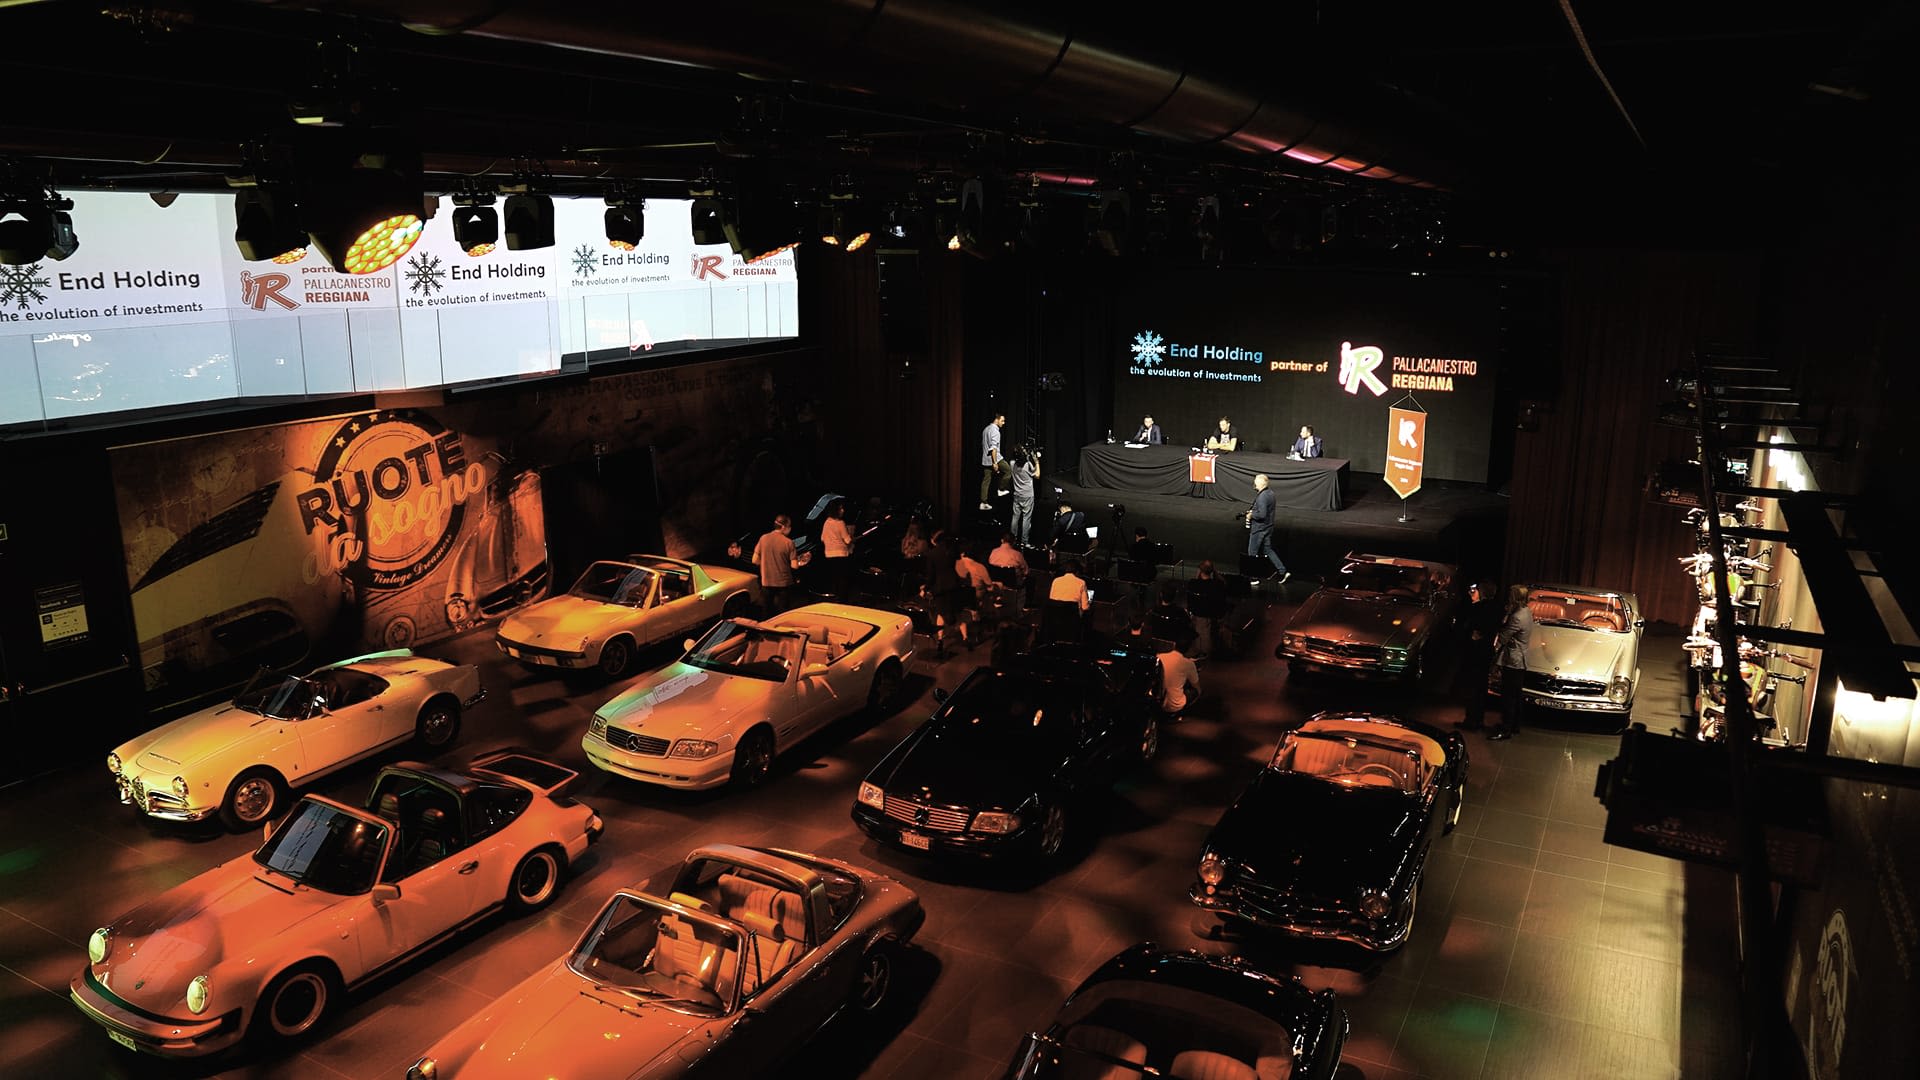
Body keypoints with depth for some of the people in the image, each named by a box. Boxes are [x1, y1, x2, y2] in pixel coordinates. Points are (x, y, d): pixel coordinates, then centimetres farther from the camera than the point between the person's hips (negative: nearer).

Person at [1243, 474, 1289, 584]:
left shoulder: (1262, 497, -25)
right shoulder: (1270, 492, 5)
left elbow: (1262, 514, -31)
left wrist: (1251, 515, -15)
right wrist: (1254, 511, 9)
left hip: (1259, 529, -10)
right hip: (1268, 527, 10)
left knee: (1252, 553, 5)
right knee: (1268, 550, 19)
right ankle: (1282, 571, 14)